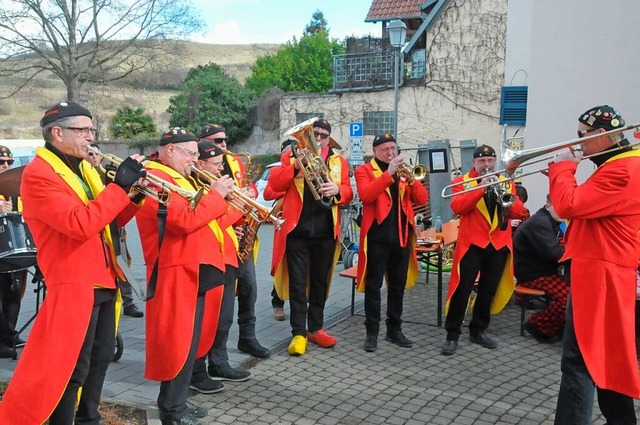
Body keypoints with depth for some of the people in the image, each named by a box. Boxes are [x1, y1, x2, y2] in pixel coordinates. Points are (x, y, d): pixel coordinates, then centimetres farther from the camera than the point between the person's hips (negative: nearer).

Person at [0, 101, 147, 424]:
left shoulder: (83, 169, 15)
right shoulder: (38, 175, -14)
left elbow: (107, 221, 17)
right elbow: (80, 223, -26)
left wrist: (133, 196, 0)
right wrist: (119, 185, -22)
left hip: (103, 280, 9)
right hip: (74, 284, -9)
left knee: (101, 358, 17)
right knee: (71, 368, -1)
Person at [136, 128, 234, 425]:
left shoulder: (174, 178, 20)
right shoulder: (158, 178, -14)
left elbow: (197, 219, 19)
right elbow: (185, 222, -24)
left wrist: (225, 201, 8)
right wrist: (216, 195, -14)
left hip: (193, 271, 11)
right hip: (179, 274, -11)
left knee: (188, 341, 16)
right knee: (179, 343, -3)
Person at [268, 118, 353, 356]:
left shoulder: (339, 162, 11)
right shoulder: (291, 156, 6)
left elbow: (348, 195, 6)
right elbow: (275, 184, -6)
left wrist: (337, 190, -17)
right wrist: (296, 166, -20)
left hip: (326, 232, 3)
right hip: (297, 230, -2)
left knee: (320, 282, 11)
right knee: (298, 283, -2)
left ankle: (315, 328, 23)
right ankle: (299, 333, 3)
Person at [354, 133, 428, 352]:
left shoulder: (404, 170, 15)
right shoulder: (364, 170, 2)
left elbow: (421, 199, 6)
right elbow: (366, 195, -18)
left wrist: (410, 179, -10)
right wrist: (389, 172, -19)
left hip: (402, 234, 5)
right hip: (377, 234, -5)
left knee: (398, 285, 11)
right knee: (374, 284, 0)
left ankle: (394, 329, 21)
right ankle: (372, 331, 7)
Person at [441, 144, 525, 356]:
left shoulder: (506, 182, 13)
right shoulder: (462, 181, 2)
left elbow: (518, 211, 4)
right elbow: (457, 207, -16)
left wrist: (507, 199, -16)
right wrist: (481, 188, -22)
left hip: (499, 245, 4)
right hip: (472, 243, -4)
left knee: (489, 290, 11)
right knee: (462, 290, -5)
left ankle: (478, 330, 25)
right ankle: (452, 335, 3)